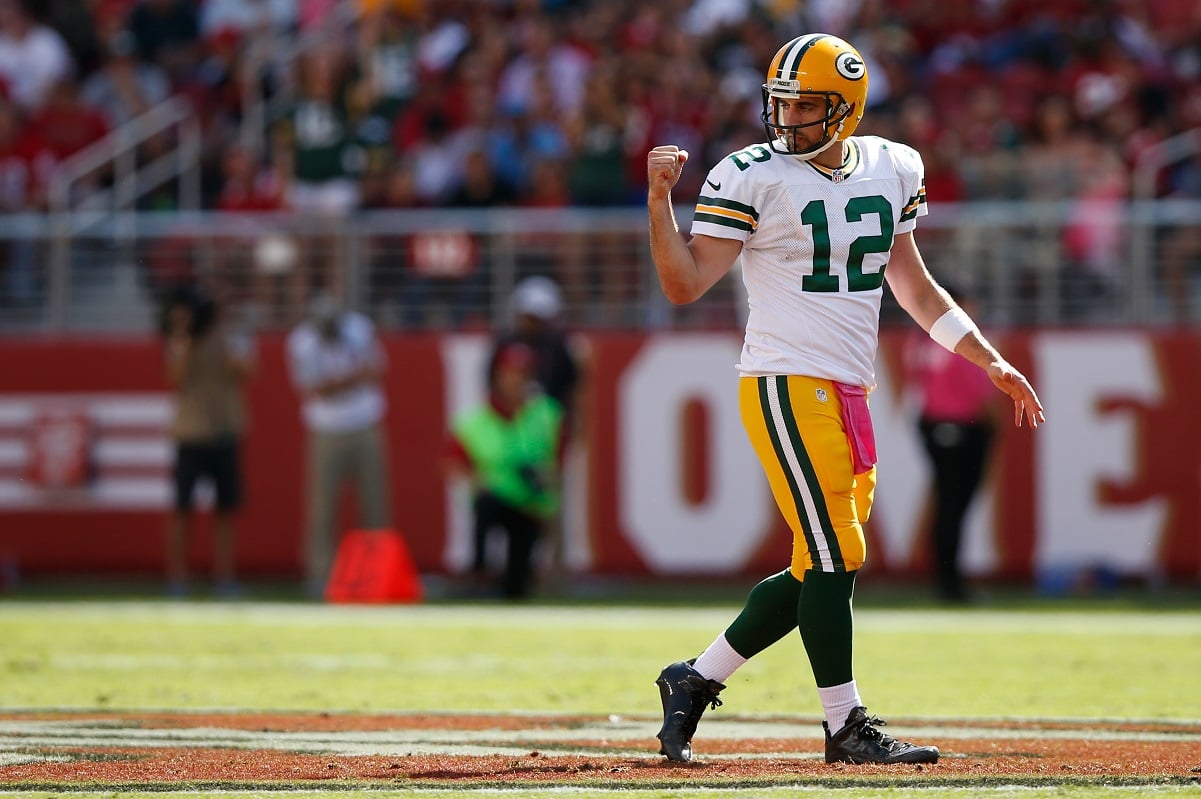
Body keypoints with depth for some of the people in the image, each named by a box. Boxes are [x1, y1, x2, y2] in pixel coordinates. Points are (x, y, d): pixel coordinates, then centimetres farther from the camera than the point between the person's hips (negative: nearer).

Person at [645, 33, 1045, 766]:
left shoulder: (890, 172, 11)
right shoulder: (753, 179, -7)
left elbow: (914, 288, 21)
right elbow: (685, 285, -10)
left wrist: (992, 362, 19)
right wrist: (661, 199, -22)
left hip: (852, 397, 7)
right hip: (788, 390, -7)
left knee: (825, 571, 8)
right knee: (834, 559, -10)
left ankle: (695, 681, 19)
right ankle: (847, 728, -3)